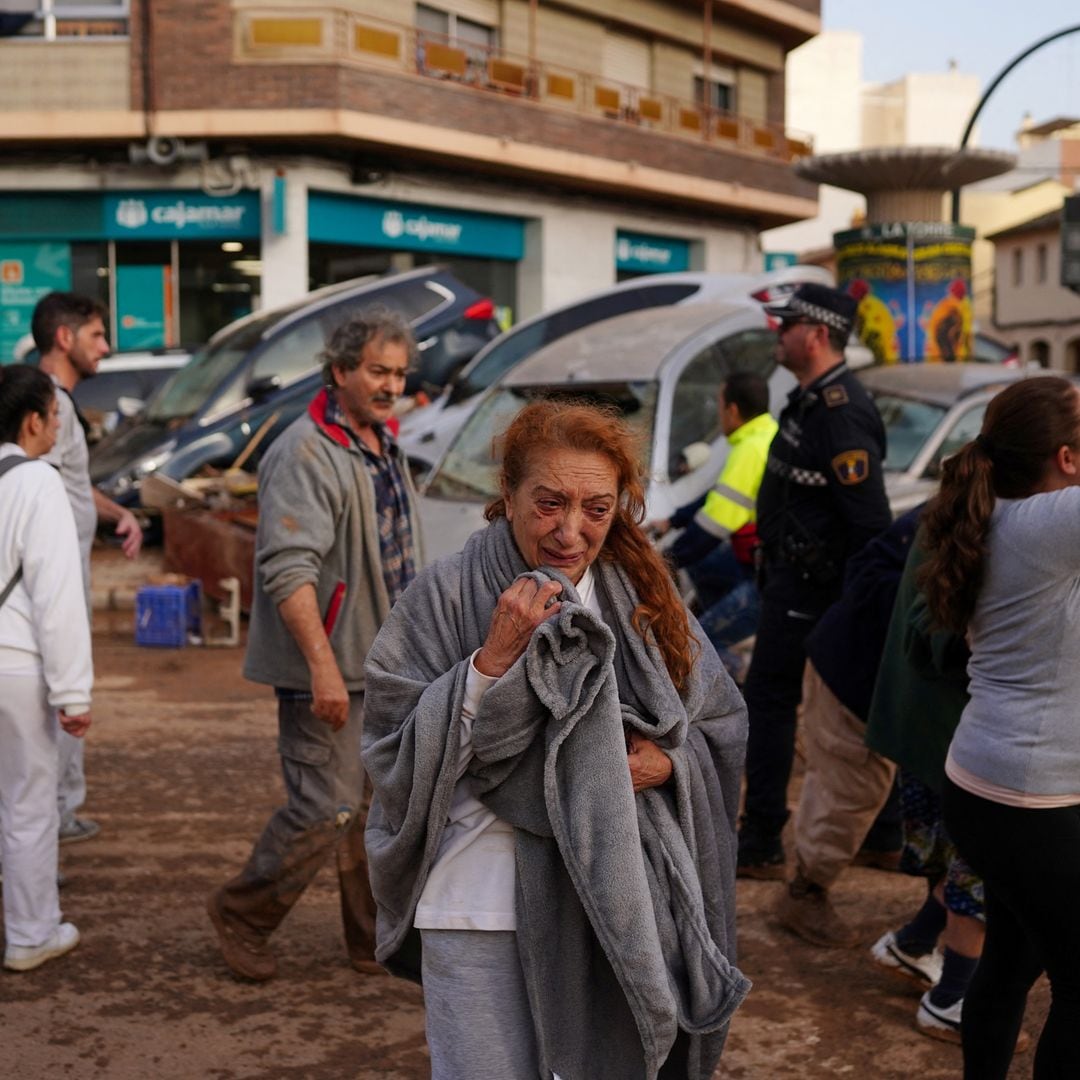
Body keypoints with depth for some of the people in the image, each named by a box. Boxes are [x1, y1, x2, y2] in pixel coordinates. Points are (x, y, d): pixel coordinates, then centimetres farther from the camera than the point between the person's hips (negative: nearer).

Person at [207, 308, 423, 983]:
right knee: (326, 810, -5)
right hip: (329, 668, -9)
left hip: (384, 664, 9)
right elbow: (288, 570, -26)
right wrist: (324, 666, -30)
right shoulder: (307, 454, -18)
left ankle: (380, 942, 25)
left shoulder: (384, 447, 12)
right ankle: (243, 915, 17)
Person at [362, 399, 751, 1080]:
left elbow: (721, 724, 9)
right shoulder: (447, 596, -9)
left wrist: (668, 761, -12)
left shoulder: (643, 598, 2)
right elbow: (395, 755, -12)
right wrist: (491, 660, -21)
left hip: (612, 901, 3)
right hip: (482, 904, -3)